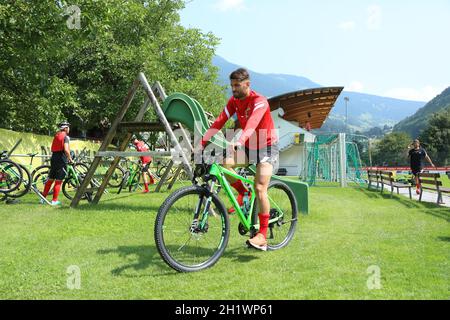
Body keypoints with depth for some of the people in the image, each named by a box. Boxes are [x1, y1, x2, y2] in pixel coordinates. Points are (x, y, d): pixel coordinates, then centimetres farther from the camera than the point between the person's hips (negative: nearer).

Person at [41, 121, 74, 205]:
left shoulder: (56, 135, 17)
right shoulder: (65, 136, -7)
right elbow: (66, 149, -20)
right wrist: (70, 159, -9)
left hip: (54, 158, 7)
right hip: (61, 159, -7)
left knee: (50, 179, 13)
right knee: (58, 181, -2)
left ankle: (43, 198, 16)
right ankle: (54, 200, -1)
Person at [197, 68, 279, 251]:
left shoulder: (259, 102, -22)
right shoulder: (234, 101, -2)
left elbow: (252, 123, -40)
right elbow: (219, 122, -10)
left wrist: (239, 142, -58)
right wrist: (202, 144, -21)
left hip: (266, 147, -6)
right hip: (249, 147, 6)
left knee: (259, 189, -17)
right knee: (224, 164, -21)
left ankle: (262, 236, -11)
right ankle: (243, 194, 4)